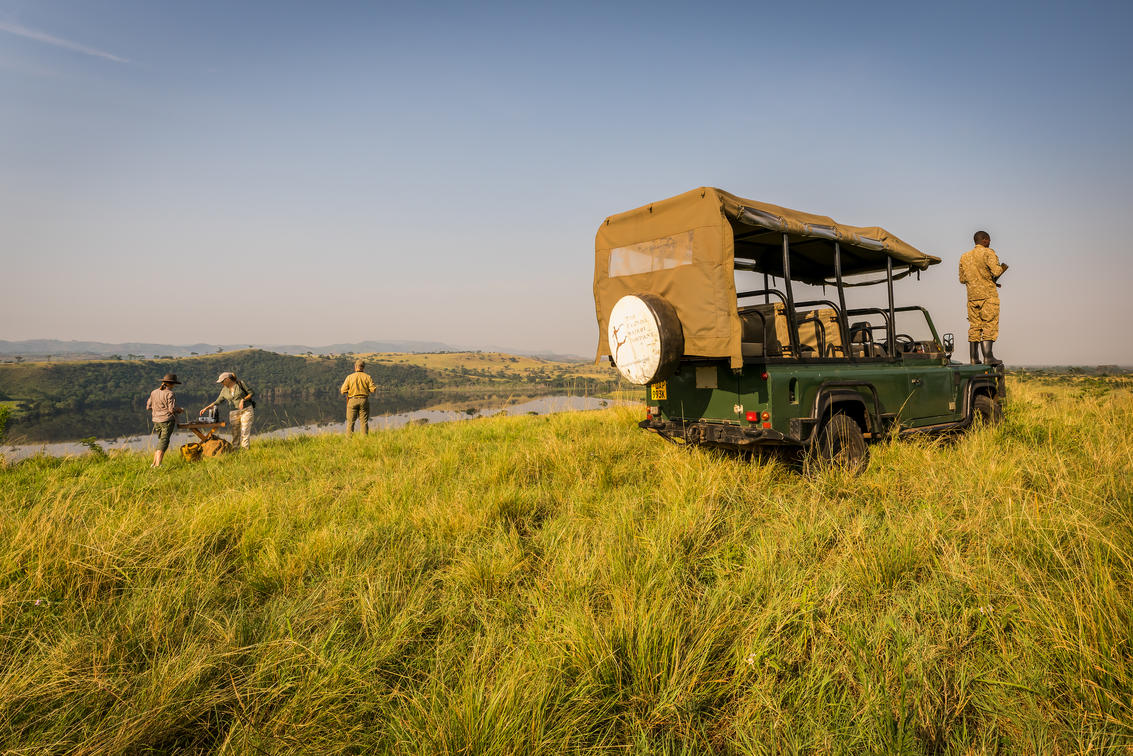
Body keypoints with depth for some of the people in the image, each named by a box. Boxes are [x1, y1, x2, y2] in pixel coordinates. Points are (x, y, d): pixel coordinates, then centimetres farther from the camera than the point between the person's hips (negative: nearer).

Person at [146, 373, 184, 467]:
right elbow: (172, 408, -16)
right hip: (167, 420, -7)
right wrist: (180, 410, 2)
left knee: (161, 441, 18)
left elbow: (148, 407, 14)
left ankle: (154, 463, 17)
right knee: (164, 442, -6)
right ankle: (158, 464, -11)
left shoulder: (154, 392, 10)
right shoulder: (169, 393, -12)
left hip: (156, 420, 7)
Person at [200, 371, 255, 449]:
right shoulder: (224, 390, 9)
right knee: (235, 434, 0)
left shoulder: (240, 383, -3)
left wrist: (243, 400, -15)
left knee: (245, 431, -11)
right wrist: (206, 408, 7)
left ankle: (245, 450, -11)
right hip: (234, 413, 4)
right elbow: (217, 401, 15)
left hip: (246, 410, -4)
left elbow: (251, 393, -2)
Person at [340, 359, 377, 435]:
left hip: (352, 400, -1)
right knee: (364, 422, 4)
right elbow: (373, 389, -6)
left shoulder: (350, 377, -2)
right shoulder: (367, 377, 0)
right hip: (364, 400, 1)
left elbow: (343, 391, -5)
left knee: (350, 422, 5)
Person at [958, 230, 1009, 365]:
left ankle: (974, 358, 3)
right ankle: (988, 356, -10)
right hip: (988, 295, -5)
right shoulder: (988, 252, -3)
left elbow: (962, 279, 16)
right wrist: (1003, 267, 7)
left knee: (974, 326, 5)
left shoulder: (964, 257, 15)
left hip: (972, 296, 5)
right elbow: (996, 272, -13)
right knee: (989, 325, -5)